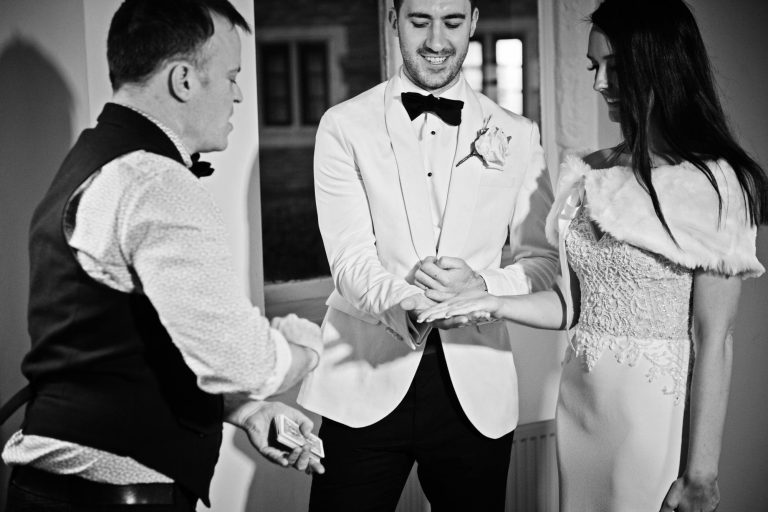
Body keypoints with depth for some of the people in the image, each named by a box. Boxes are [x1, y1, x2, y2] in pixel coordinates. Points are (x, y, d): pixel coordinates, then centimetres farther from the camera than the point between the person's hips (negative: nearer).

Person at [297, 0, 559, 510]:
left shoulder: (516, 135, 7)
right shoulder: (344, 126, 0)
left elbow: (545, 258, 6)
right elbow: (350, 261, -9)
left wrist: (484, 287, -15)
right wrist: (407, 302, -30)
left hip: (476, 389, 2)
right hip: (365, 385, -2)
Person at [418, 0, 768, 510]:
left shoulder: (713, 185, -12)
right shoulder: (591, 176, 6)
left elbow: (714, 343, -12)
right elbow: (576, 304, 8)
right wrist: (495, 303, -9)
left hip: (654, 410, -6)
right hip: (579, 403, 6)